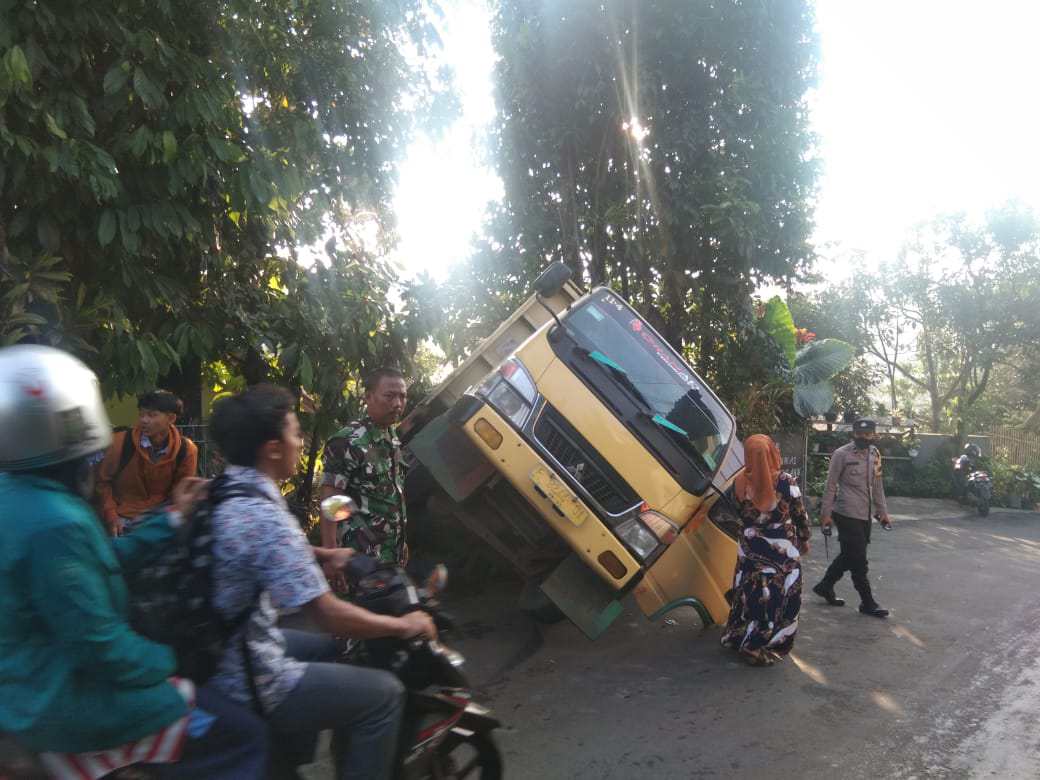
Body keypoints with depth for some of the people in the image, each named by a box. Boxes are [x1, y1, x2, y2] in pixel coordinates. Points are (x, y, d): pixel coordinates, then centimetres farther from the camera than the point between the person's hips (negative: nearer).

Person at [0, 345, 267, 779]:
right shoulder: (54, 524, -29)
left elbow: (105, 560, 10)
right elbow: (96, 641, -27)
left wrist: (172, 519, 14)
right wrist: (164, 662, -12)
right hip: (65, 702, -10)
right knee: (243, 734, -10)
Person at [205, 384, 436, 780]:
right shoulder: (263, 516, -28)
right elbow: (326, 614, -26)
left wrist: (320, 555, 22)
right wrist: (404, 625, -13)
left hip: (213, 657, 10)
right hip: (246, 684, -9)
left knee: (327, 649, 29)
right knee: (384, 693, -4)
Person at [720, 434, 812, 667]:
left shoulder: (739, 483, -9)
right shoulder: (786, 482, -16)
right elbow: (800, 515, -4)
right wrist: (805, 539, 12)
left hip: (750, 550, 3)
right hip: (783, 551, -2)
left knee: (750, 595, 14)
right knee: (779, 598, 11)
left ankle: (741, 639, 28)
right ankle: (771, 646, 20)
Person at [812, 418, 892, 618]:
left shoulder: (875, 454, 9)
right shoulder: (842, 454, -11)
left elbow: (877, 485, 17)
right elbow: (831, 485, -9)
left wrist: (882, 511, 15)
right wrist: (826, 513, -10)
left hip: (866, 515, 7)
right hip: (847, 514, -7)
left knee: (849, 555, 15)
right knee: (859, 560, -1)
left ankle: (825, 586, 31)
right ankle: (868, 603, 11)